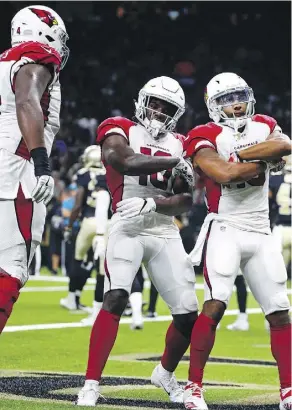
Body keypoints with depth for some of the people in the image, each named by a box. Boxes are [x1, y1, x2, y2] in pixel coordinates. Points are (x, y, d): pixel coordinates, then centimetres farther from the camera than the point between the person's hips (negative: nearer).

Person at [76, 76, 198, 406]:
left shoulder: (179, 144, 15)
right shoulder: (119, 130, 3)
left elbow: (185, 202, 3)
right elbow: (127, 162, -21)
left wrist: (151, 204, -15)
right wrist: (175, 162, -17)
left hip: (165, 232, 5)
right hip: (127, 228, -5)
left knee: (188, 313, 4)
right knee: (115, 299, -25)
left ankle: (165, 373, 32)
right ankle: (91, 385, -24)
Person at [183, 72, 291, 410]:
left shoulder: (263, 126, 10)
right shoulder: (206, 137, -6)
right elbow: (224, 173, -24)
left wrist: (238, 154, -16)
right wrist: (263, 162, -11)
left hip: (261, 234, 6)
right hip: (225, 229, -6)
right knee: (215, 306, -19)